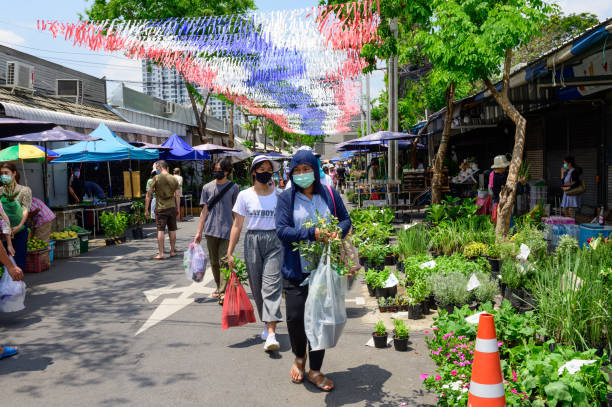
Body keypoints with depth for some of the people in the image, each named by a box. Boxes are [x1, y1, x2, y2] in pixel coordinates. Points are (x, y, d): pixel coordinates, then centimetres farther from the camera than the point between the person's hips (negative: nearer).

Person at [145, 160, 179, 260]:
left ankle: (161, 253, -3)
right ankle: (172, 251, 18)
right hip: (172, 207, 4)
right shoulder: (174, 179, 5)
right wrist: (177, 209, 13)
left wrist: (146, 208, -1)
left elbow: (149, 194, -6)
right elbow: (177, 196, 6)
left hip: (161, 208, -4)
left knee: (160, 230, -1)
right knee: (172, 230, 10)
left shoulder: (157, 178, -7)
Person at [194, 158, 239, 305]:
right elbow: (204, 210, 10)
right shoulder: (207, 187, 9)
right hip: (211, 230, 3)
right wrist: (199, 232, 7)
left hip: (227, 231, -3)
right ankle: (219, 287, 27)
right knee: (214, 262, 11)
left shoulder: (234, 188, 3)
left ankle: (223, 292, -10)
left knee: (224, 261, -10)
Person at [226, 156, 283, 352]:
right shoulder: (245, 195, 4)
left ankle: (271, 334, -18)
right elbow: (237, 225, 4)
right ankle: (268, 324, 27)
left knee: (271, 285, -12)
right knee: (257, 287, 7)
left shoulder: (278, 193, 7)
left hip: (274, 242, -1)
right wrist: (230, 252, 0)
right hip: (252, 242, 1)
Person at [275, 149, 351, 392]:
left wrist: (336, 232, -12)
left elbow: (346, 220, 11)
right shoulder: (286, 198, -2)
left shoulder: (330, 194, 3)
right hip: (296, 269, -1)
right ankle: (299, 356, 31)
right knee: (295, 316, -2)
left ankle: (315, 370, 23)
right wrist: (312, 234, -24)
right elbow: (282, 230, -12)